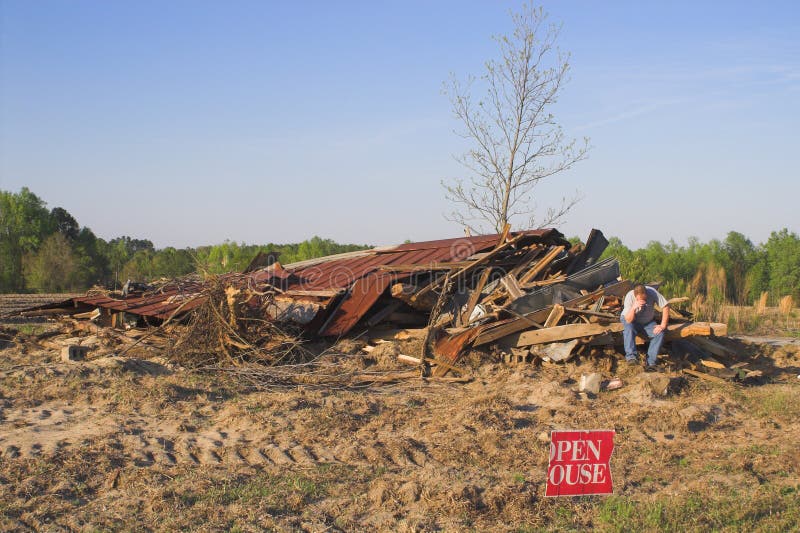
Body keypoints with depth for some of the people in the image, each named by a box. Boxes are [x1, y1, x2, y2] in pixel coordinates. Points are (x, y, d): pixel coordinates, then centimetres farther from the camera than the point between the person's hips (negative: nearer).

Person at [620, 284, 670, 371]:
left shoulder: (652, 292, -25)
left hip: (648, 321, 2)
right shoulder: (629, 297, -28)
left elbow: (665, 306, -16)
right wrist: (633, 308, -47)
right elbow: (628, 320, -30)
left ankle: (650, 362, -23)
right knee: (629, 329, -36)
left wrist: (663, 325, -21)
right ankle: (631, 356, -40)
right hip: (631, 321, -2)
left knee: (660, 333, -23)